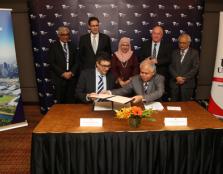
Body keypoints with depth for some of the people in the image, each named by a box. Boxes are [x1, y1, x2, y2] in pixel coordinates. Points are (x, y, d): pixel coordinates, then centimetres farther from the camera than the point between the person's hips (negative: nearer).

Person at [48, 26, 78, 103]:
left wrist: (71, 72, -7)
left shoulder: (72, 46, 13)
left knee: (71, 100, 1)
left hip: (72, 77, 3)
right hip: (59, 77, -2)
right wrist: (63, 73, -11)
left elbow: (76, 61, 9)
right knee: (60, 101, 1)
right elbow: (52, 63, -4)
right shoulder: (53, 46, 2)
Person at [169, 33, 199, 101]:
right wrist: (177, 77, -10)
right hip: (174, 83, 2)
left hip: (187, 83, -2)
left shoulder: (194, 53, 4)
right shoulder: (174, 52, 12)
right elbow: (171, 67, 5)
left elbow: (195, 68, -4)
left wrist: (184, 78, -12)